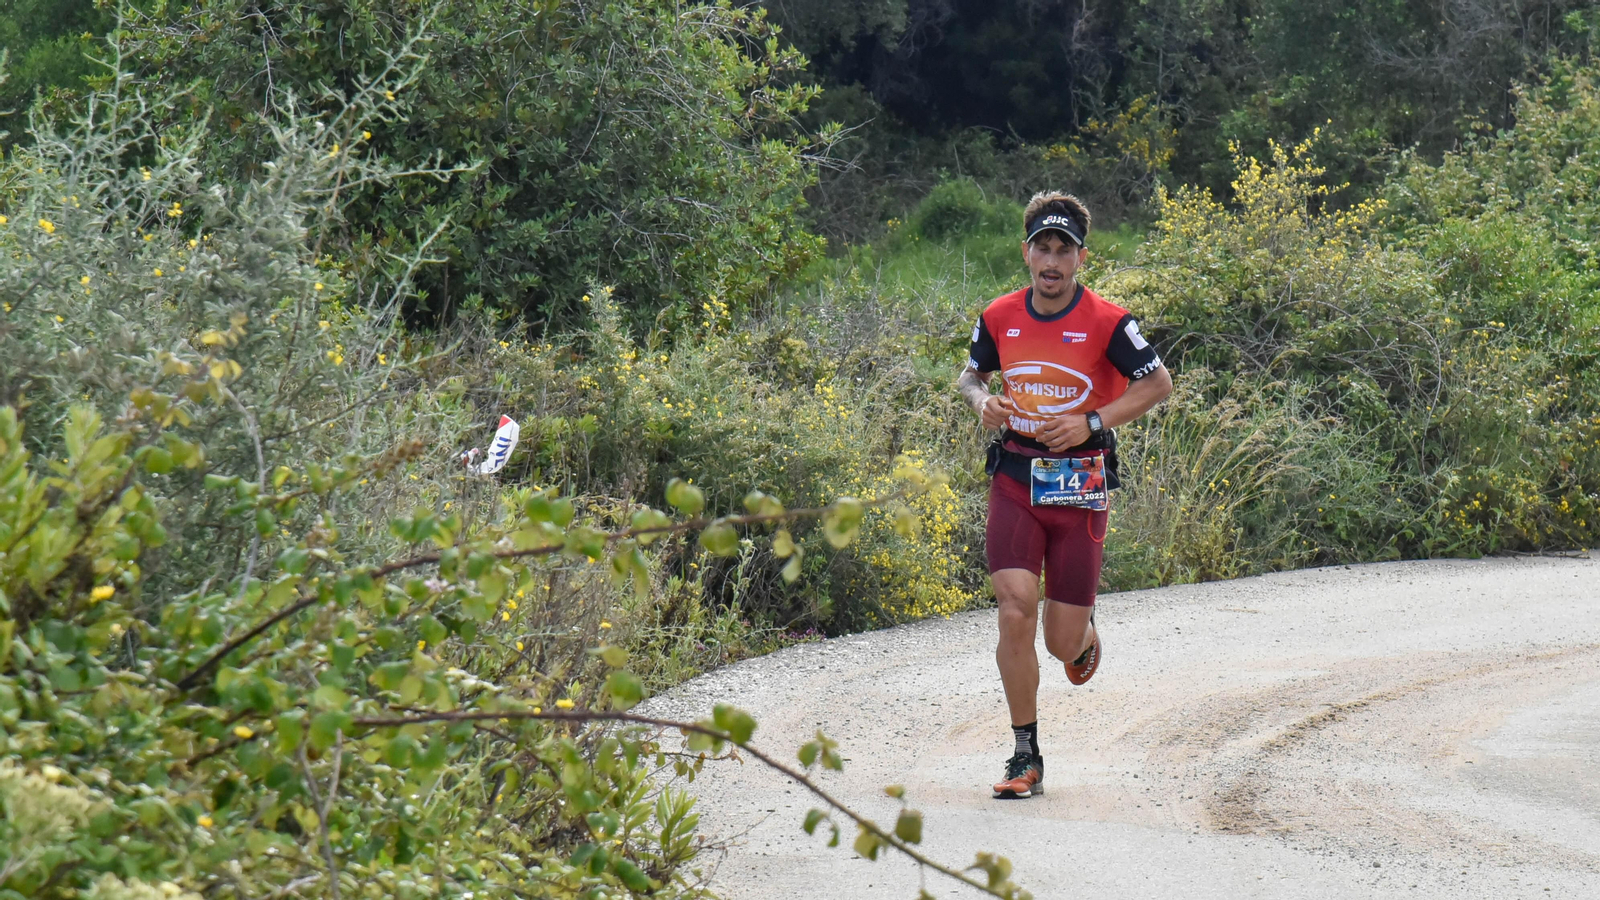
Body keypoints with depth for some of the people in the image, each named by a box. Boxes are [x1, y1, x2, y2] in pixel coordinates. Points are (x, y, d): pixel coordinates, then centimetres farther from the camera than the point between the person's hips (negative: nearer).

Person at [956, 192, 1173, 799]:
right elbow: (971, 374, 18)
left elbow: (1158, 384, -3)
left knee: (1062, 642, 2)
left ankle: (1084, 633, 43)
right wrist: (981, 400, -5)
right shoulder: (1000, 317, 1)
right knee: (1015, 612, -15)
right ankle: (1026, 757, -3)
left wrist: (1094, 422, -15)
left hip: (1079, 484, -2)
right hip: (1015, 479, 2)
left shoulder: (1106, 321, -9)